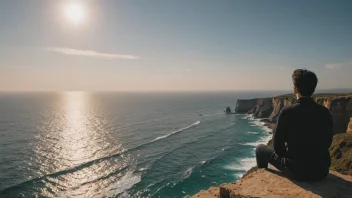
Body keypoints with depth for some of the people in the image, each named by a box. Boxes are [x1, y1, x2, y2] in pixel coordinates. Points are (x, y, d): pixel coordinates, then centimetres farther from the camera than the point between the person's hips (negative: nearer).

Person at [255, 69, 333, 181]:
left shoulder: (287, 112, -18)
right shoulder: (325, 112, -5)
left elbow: (278, 145, -10)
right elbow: (327, 143, 7)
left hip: (297, 172, -5)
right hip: (321, 171, 5)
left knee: (260, 149, 16)